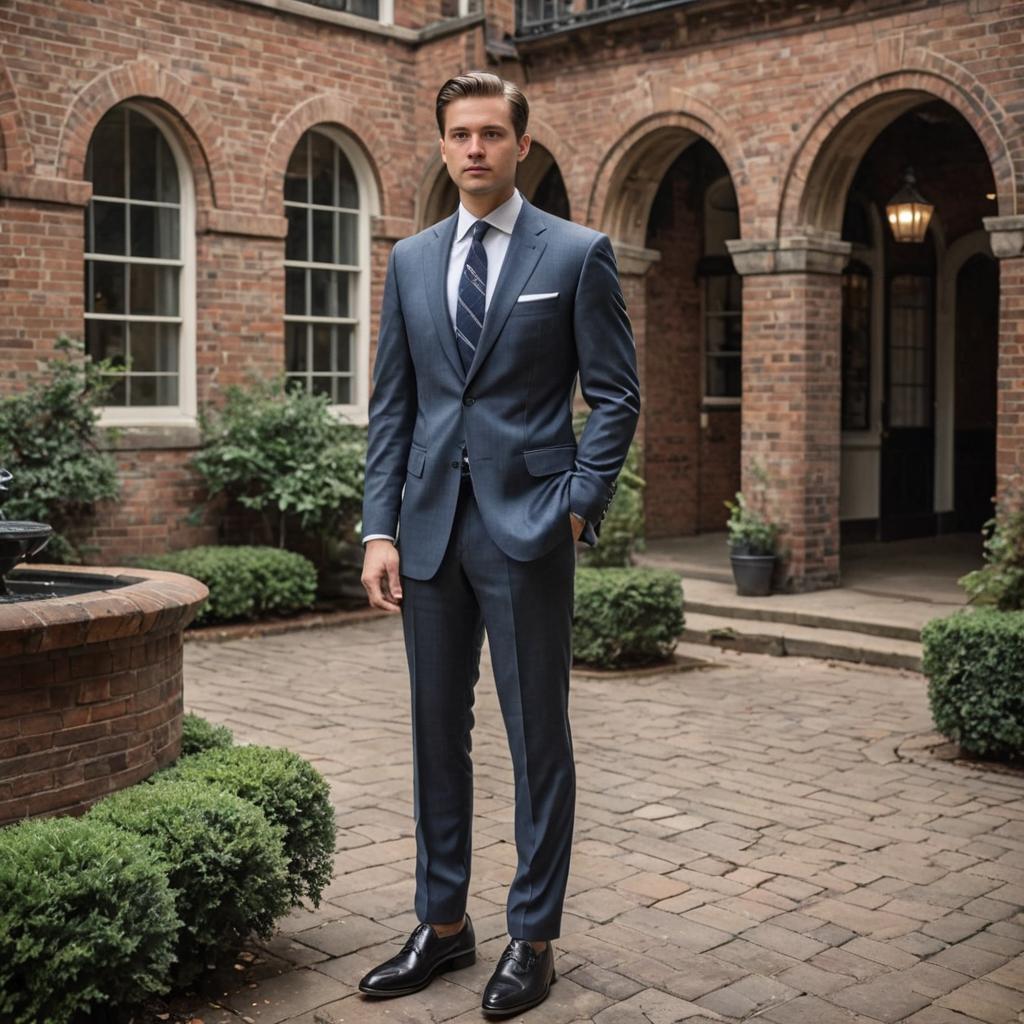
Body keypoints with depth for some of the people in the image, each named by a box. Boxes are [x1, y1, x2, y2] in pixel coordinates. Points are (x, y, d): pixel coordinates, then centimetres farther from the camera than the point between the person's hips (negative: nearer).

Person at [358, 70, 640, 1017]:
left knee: (538, 736, 4)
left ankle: (534, 938, 17)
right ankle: (443, 924, 26)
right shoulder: (412, 261, 12)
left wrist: (580, 506, -12)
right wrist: (380, 527, 3)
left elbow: (616, 395, -1)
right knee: (437, 729, 12)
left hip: (527, 524, -4)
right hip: (431, 525, 5)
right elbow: (392, 404, 11)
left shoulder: (578, 255, 0)